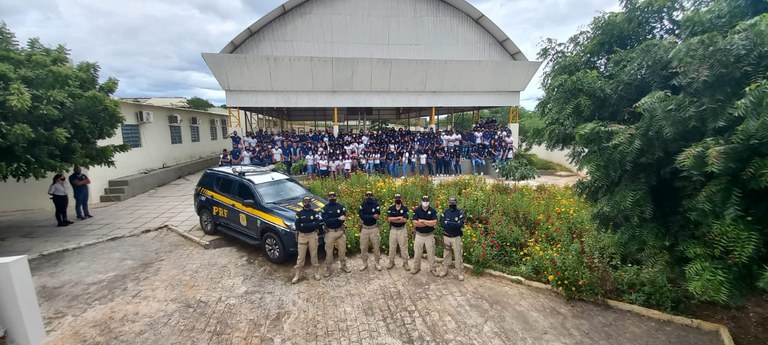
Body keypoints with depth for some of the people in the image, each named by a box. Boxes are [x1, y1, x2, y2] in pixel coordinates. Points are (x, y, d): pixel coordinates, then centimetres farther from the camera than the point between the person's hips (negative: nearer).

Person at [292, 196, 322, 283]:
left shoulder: (314, 213, 3)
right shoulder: (299, 213, 1)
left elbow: (320, 223, -10)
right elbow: (297, 226, -7)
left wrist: (304, 225, -15)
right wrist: (312, 224, -13)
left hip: (313, 235, 1)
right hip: (302, 236, 0)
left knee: (314, 255, 8)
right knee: (301, 256, 3)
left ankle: (316, 272, 21)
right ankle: (297, 275, 13)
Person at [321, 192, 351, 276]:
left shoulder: (341, 206, -1)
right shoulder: (325, 208, -5)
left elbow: (343, 218, -13)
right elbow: (326, 221, -18)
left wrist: (332, 220, -22)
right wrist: (338, 219, -26)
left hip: (340, 231, 2)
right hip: (330, 232, -2)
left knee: (342, 250, 12)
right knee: (329, 251, 5)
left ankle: (343, 266, 28)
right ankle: (328, 268, 19)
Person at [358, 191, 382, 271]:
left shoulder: (376, 205, -5)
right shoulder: (362, 205, 0)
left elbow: (377, 215, -20)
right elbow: (362, 216, -15)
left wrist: (367, 216, -20)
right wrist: (372, 216, -21)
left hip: (374, 228, -2)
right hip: (365, 228, 2)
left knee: (376, 246, 4)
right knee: (363, 247, 6)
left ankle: (376, 263, 19)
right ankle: (364, 263, 21)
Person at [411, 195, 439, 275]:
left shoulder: (433, 211, -7)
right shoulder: (417, 210, -7)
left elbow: (434, 223, -19)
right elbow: (415, 223, -16)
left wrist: (422, 221, -17)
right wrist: (429, 223, -16)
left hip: (429, 235, 0)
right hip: (419, 235, 0)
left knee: (431, 253, 9)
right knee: (417, 252, 10)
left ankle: (432, 268, 24)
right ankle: (416, 267, 27)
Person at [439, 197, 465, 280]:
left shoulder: (460, 213, -8)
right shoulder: (445, 212, -2)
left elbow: (460, 224, -21)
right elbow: (442, 223, -13)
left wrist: (448, 223, -19)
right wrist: (454, 224, -20)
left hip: (456, 237, -2)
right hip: (446, 237, 2)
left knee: (458, 255, 2)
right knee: (446, 254, 13)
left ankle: (460, 273, 15)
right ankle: (445, 270, 26)